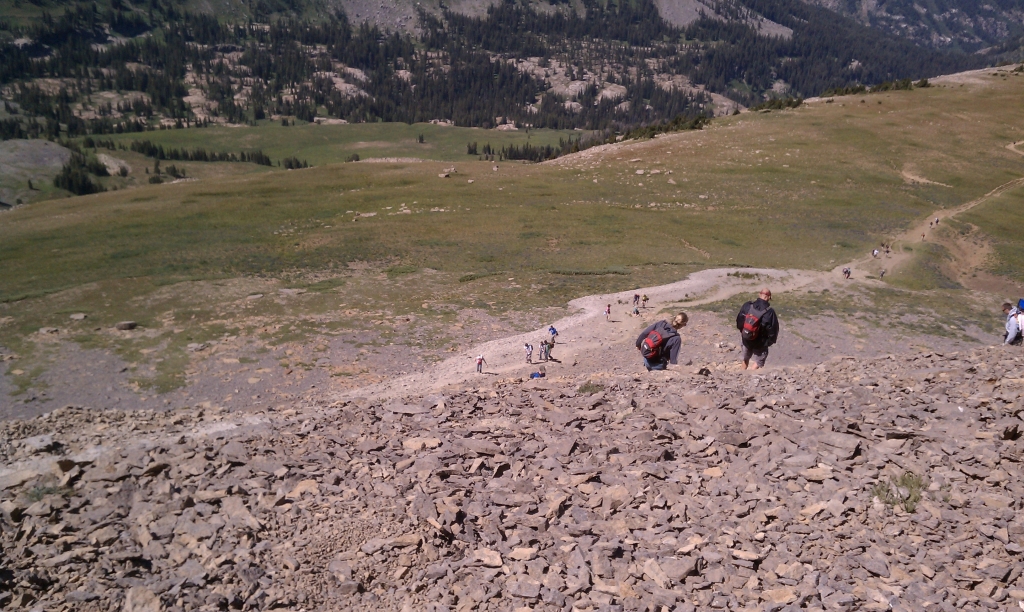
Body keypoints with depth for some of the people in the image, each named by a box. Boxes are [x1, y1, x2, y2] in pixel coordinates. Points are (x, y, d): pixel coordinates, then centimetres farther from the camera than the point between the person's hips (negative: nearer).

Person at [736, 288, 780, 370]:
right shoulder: (770, 312, -22)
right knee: (759, 360, 15)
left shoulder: (747, 305, -12)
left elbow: (739, 320, -1)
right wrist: (770, 341, 2)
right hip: (760, 343, -5)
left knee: (745, 357, 28)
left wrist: (742, 330, 15)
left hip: (745, 339, 5)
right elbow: (773, 330, -15)